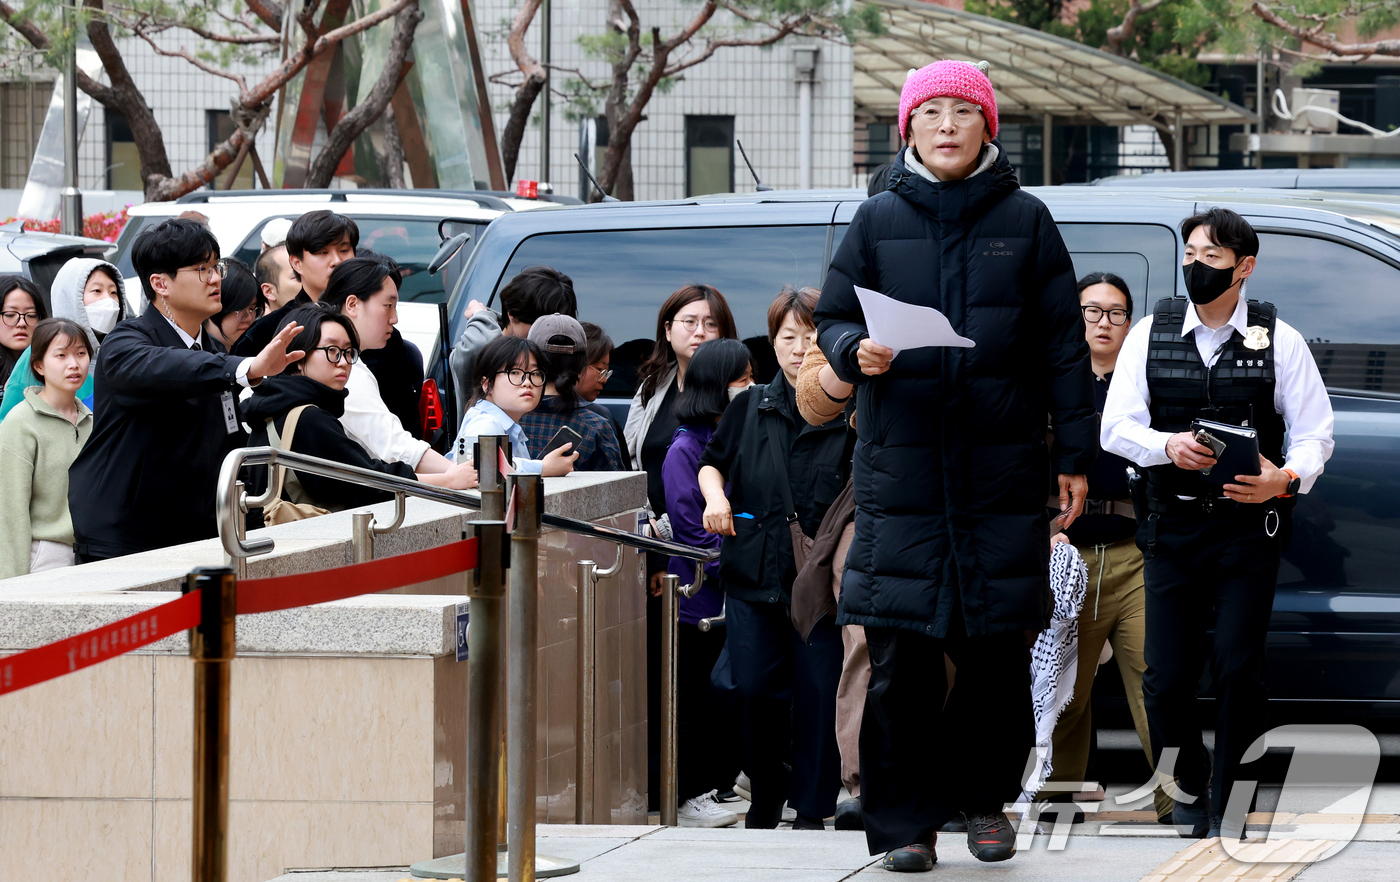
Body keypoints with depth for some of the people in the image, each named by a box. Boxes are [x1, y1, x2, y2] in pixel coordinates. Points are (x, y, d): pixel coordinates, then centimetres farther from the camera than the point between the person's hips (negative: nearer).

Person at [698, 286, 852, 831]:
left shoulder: (849, 416, 0)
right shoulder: (750, 409, 10)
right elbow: (712, 461, 23)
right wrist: (715, 495, 5)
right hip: (753, 574, 3)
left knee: (817, 693, -2)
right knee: (757, 688, 0)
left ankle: (811, 807, 8)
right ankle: (766, 792, 19)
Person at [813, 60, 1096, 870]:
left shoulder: (1025, 220, 7)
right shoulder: (878, 221, 8)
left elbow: (1065, 342, 8)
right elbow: (833, 319, 12)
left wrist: (1075, 454, 4)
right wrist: (858, 351, -12)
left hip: (1004, 466, 0)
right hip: (901, 464, 0)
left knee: (999, 649, 2)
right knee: (900, 651, -6)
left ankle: (986, 798, 20)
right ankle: (904, 823, 0)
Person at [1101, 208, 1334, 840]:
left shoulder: (1278, 340, 3)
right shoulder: (1151, 334, 6)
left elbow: (1314, 431, 2)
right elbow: (1115, 427, 3)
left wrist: (1286, 478, -19)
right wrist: (1168, 445, -17)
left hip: (1248, 528, -2)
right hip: (1172, 525, 2)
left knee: (1239, 670, -10)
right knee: (1166, 675, -1)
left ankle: (1231, 808, 1)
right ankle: (1187, 788, 22)